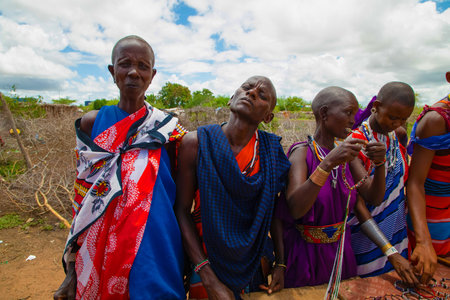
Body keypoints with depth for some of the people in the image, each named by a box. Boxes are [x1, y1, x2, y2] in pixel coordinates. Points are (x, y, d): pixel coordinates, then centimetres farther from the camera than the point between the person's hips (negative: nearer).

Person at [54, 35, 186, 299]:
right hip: (100, 249, 2)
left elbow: (178, 197, 1)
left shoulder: (167, 127, -5)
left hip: (155, 249, -1)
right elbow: (82, 197, 2)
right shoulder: (92, 123, -2)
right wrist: (72, 270, 3)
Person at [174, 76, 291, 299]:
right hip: (206, 258, -2)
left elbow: (273, 208, 1)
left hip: (255, 260, 3)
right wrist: (209, 279, -16)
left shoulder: (272, 150, -8)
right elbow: (182, 211, -14)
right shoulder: (196, 143, -15)